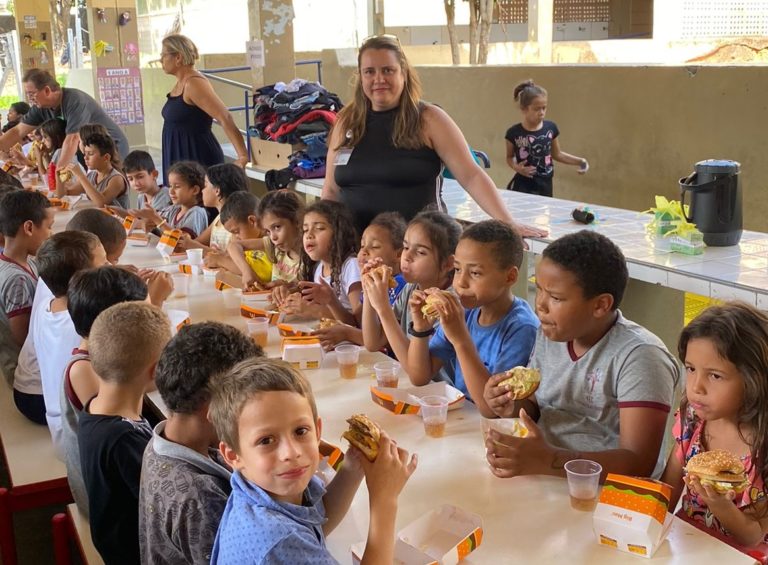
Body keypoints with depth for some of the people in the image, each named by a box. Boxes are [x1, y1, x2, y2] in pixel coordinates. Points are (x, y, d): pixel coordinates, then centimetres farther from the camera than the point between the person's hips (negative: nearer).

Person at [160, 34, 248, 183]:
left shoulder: (194, 83, -18)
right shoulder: (180, 84, 11)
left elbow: (225, 118, -26)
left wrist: (243, 156, -30)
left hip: (199, 159, -10)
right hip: (181, 158, 10)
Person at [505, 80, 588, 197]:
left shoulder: (550, 128, -1)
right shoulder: (514, 133, -9)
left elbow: (556, 154, 12)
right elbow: (510, 157, 6)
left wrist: (579, 161, 3)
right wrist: (516, 167, -14)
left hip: (545, 185, 3)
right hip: (523, 186, -3)